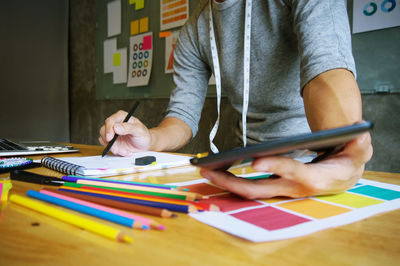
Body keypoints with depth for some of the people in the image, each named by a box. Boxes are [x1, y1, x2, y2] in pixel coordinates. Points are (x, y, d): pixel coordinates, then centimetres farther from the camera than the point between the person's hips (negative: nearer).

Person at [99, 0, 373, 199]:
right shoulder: (193, 32, 6)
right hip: (253, 161, 5)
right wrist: (151, 138, -18)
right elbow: (184, 113, 5)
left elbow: (328, 62, -27)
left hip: (318, 157, -4)